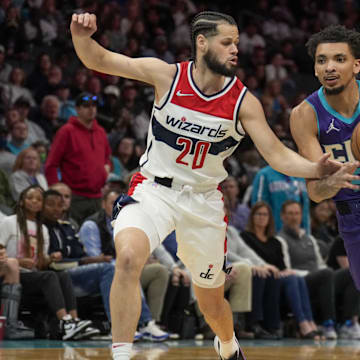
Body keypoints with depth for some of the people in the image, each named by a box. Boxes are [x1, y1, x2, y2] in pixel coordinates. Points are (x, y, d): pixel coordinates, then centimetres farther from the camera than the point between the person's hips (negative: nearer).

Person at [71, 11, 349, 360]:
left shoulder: (244, 102, -9)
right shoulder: (167, 75, -11)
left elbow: (277, 154, -11)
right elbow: (99, 60, -13)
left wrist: (316, 169, -29)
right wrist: (81, 36, -35)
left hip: (204, 200, 2)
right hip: (153, 188, -2)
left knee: (211, 300, 15)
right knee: (128, 257, -32)